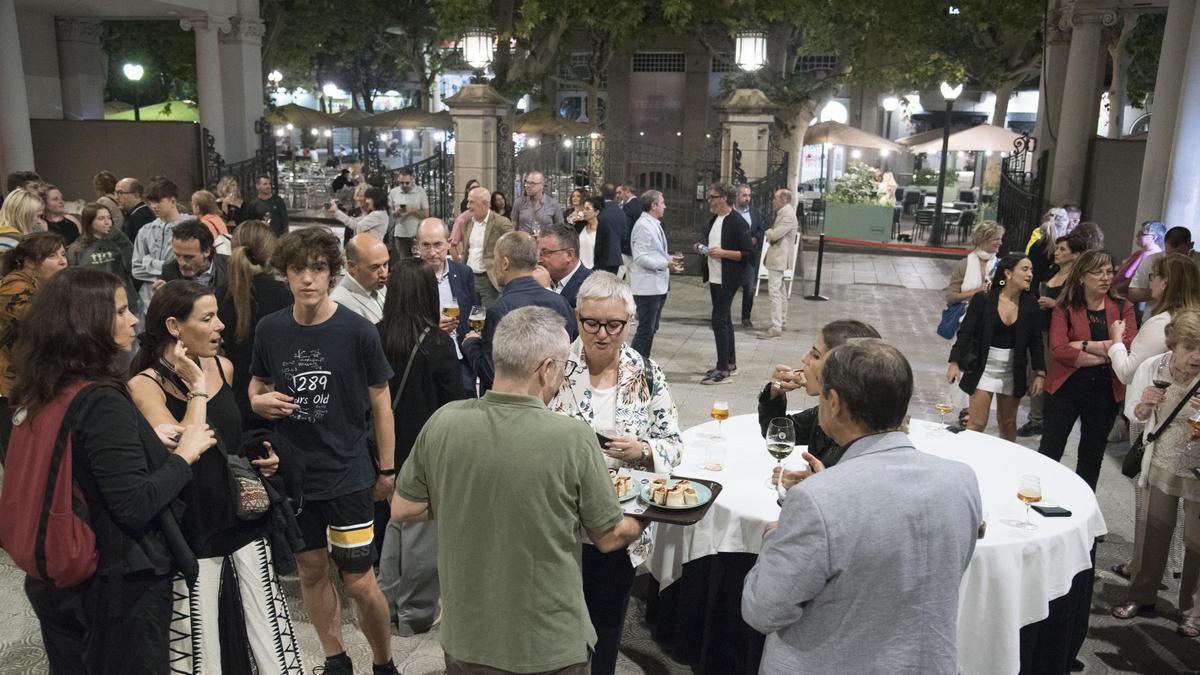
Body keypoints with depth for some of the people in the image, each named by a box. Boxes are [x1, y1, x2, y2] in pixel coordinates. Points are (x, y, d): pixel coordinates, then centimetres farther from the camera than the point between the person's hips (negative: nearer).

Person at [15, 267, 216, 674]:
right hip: (122, 582, -8)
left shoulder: (45, 395, 1)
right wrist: (185, 453, -14)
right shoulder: (102, 402, -25)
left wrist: (145, 442, 6)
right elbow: (135, 506, -26)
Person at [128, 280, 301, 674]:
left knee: (270, 632, 7)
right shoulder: (145, 384, -11)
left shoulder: (224, 367, 4)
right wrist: (196, 385, -20)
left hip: (244, 514, 4)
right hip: (194, 527, -4)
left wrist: (262, 456, 5)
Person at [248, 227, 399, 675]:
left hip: (347, 474, -4)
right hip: (292, 472, 4)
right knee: (311, 569, 15)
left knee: (359, 582, 0)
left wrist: (387, 469, -2)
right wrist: (258, 400, -9)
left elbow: (380, 402, -4)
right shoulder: (269, 329, -2)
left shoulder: (357, 331, -11)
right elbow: (257, 382, 15)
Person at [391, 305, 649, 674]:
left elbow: (401, 510, -1)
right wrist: (645, 519, 11)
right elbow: (609, 538, -9)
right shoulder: (573, 438, -22)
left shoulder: (443, 422, -13)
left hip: (464, 639, 3)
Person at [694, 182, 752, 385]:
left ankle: (723, 370, -7)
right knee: (724, 319, 15)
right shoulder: (713, 220, 12)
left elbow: (747, 253, -17)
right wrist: (702, 248, 5)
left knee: (719, 320, -11)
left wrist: (723, 253, -25)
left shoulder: (737, 222, -14)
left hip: (728, 279, -9)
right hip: (715, 277, 9)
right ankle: (730, 362, 26)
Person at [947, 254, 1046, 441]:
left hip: (1013, 370, 3)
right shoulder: (983, 299, -12)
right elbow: (965, 333, -10)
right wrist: (955, 363, -18)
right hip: (984, 367, -3)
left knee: (1008, 423, 16)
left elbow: (1036, 341, 4)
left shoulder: (1030, 305, -2)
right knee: (977, 424, -5)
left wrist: (1040, 373, -1)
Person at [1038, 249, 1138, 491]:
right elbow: (1058, 350, -18)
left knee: (1092, 455, 17)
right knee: (1049, 452, 3)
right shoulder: (1065, 308, -5)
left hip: (1106, 391, 3)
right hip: (1067, 388, -3)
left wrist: (1084, 345, -18)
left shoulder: (1123, 308, 1)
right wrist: (1106, 354, -18)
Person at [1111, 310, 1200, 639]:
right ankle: (1142, 596, 31)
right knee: (1155, 529, 15)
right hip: (1161, 465, 2)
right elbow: (1135, 418, 0)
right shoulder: (1151, 368, -14)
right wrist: (1144, 406, -22)